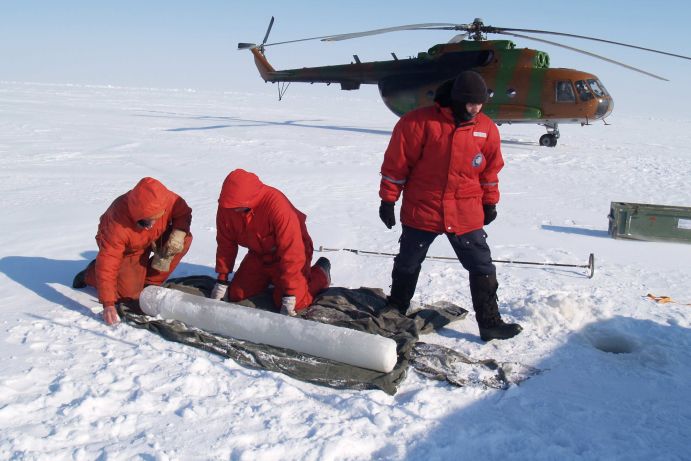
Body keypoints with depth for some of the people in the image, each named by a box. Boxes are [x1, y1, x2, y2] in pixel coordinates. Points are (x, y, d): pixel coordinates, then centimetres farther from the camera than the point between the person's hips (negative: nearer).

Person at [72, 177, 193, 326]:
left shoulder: (168, 200, -33)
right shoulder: (118, 222, -42)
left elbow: (183, 212, -10)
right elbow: (107, 262, -41)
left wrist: (178, 233, -32)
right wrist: (108, 304, -44)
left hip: (152, 239, 5)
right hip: (124, 250, -4)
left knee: (185, 239, -19)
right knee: (130, 293, -16)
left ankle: (150, 283, -4)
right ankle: (91, 273, 14)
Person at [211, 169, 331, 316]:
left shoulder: (276, 205, -37)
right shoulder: (226, 207, -18)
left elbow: (291, 251, -34)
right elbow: (226, 244, -3)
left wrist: (290, 294, -31)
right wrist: (222, 279, -3)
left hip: (289, 254, -6)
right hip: (259, 255, 6)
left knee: (294, 303, -20)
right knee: (235, 295, 0)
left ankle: (320, 273, 9)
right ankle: (270, 278, 25)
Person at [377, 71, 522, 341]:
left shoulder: (487, 129, -1)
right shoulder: (419, 122, -13)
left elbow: (491, 169, 12)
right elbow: (396, 163, -8)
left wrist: (490, 203, 15)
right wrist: (388, 199, -5)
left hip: (466, 216, 3)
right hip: (421, 212, -2)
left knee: (482, 268, 4)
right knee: (407, 265, 14)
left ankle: (490, 323, 17)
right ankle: (395, 313, 35)